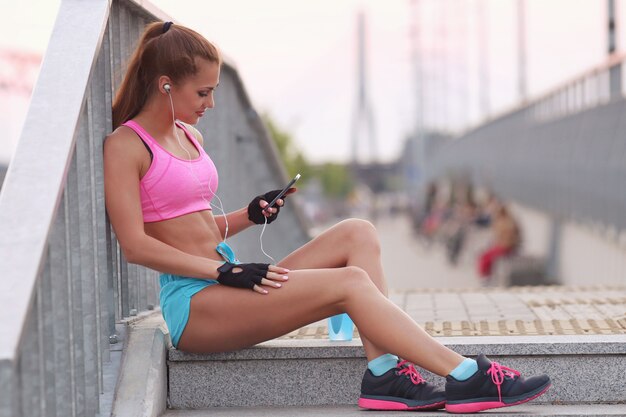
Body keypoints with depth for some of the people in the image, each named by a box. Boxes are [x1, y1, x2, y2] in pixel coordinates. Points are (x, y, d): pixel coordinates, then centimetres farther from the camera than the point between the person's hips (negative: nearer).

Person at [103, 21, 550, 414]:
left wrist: (248, 216, 4)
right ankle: (467, 377, -20)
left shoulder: (190, 136, 19)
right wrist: (225, 270, -19)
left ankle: (382, 371, -23)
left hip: (229, 287, 9)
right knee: (350, 282, -22)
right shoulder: (125, 147, -7)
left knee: (358, 234, -6)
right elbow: (135, 245, -15)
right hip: (192, 303, -9)